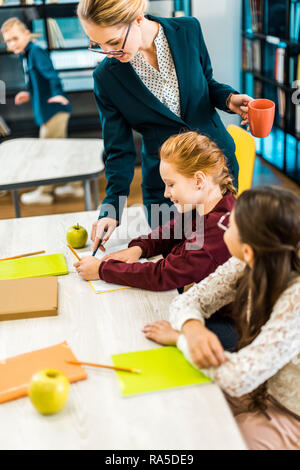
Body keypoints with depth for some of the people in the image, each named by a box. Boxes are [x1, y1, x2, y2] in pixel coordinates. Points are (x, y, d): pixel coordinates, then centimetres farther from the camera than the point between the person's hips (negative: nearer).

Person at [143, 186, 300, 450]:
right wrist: (193, 329, -30)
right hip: (260, 391, 6)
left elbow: (238, 377, -36)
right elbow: (189, 300, -6)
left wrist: (179, 337, -22)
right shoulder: (248, 267, -13)